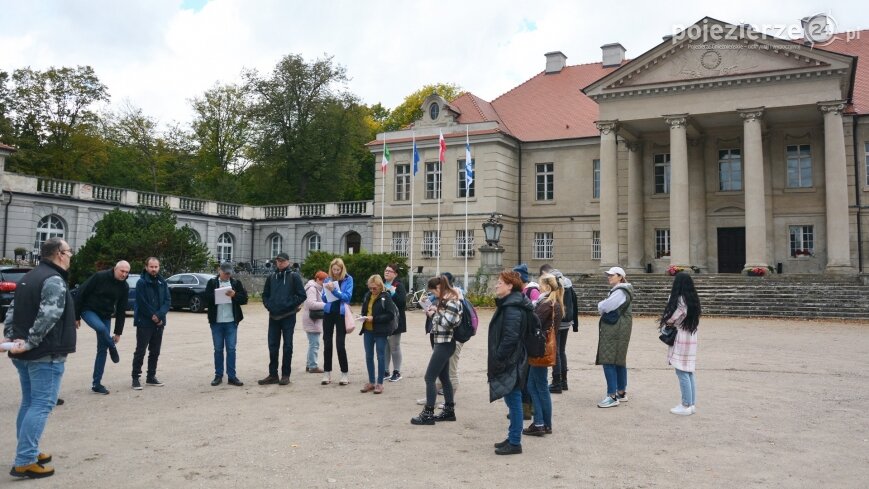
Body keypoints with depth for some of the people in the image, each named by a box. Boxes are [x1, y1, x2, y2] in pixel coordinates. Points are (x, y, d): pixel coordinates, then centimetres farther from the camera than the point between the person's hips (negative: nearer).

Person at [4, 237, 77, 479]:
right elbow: (47, 317, -26)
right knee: (41, 406, -7)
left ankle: (27, 452, 24)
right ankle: (24, 461, -8)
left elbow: (12, 310, 15)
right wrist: (30, 343, -22)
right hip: (46, 355, -10)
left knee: (29, 403, 17)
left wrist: (9, 336, 6)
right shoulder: (54, 280, -16)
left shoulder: (29, 277, 16)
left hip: (24, 355, 10)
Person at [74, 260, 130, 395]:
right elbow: (81, 293, -13)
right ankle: (113, 348, -5)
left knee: (102, 349, 1)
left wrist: (118, 332, 3)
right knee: (101, 328, -37)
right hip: (89, 310, -5)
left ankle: (96, 383, 8)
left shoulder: (124, 287, -3)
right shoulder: (99, 277, -18)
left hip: (105, 316, 5)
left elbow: (121, 310, 3)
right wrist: (76, 316, -11)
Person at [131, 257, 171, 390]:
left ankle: (151, 377, 21)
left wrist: (159, 315, -14)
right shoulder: (141, 283, -8)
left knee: (155, 352, 11)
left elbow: (168, 300, 1)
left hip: (159, 323, 5)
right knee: (140, 351, -2)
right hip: (144, 323, -5)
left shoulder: (162, 282, 7)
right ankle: (135, 378, 5)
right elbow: (142, 303, -13)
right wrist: (153, 316, -13)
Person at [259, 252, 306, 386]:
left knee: (287, 346, 2)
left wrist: (289, 305, -13)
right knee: (273, 345, 6)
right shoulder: (271, 277, 11)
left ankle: (285, 375, 9)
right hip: (273, 316, 4)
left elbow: (301, 295, -7)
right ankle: (273, 374, 14)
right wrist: (269, 305, 0)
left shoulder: (294, 277, -3)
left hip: (288, 316, -4)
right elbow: (265, 294, 16)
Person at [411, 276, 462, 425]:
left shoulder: (451, 301, -15)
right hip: (441, 342, 10)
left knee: (429, 378, -7)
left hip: (445, 344, -10)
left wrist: (434, 313, -10)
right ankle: (449, 410, 24)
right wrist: (434, 311, 3)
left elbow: (447, 322, -23)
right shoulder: (444, 300, 13)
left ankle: (428, 414, -2)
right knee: (444, 377, 15)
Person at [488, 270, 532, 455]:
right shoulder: (507, 305, 13)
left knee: (513, 400, -2)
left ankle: (515, 443, 7)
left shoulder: (512, 308, -19)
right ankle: (512, 438, 26)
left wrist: (497, 360, -19)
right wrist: (494, 360, 16)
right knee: (512, 400, 16)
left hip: (510, 363, -10)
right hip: (508, 362, 10)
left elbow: (510, 338, -24)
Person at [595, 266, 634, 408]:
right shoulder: (618, 290, 19)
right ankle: (621, 393, 23)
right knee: (619, 361, 15)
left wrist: (601, 305, 0)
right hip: (615, 330, 11)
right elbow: (603, 308, 17)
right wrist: (603, 306, -4)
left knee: (609, 362, -11)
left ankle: (612, 396, -11)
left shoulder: (620, 292, -15)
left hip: (614, 331, -11)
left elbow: (603, 307, -20)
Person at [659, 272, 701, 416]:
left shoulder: (680, 300, -16)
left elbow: (670, 319, -12)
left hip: (681, 340, -9)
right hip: (691, 339, 9)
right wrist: (673, 323, 2)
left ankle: (686, 406, 2)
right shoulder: (693, 299, 9)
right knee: (689, 373, 13)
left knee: (682, 373, -3)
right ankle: (691, 404, 19)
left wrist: (664, 322, 8)